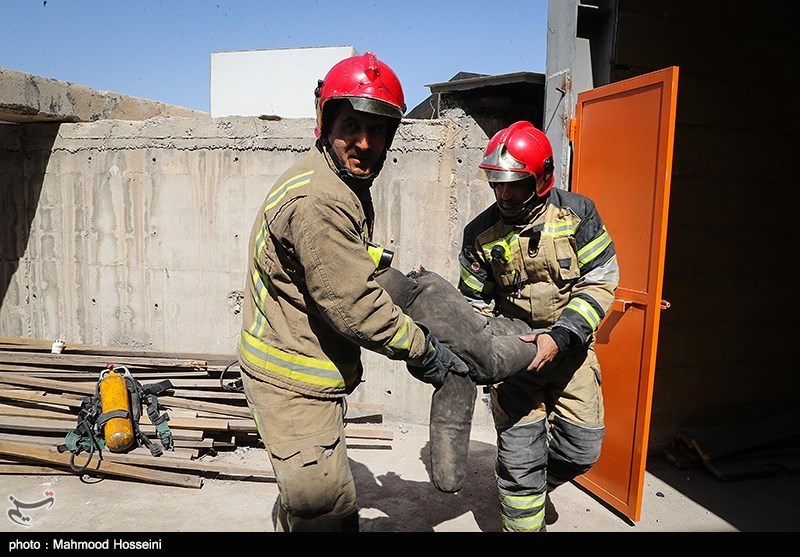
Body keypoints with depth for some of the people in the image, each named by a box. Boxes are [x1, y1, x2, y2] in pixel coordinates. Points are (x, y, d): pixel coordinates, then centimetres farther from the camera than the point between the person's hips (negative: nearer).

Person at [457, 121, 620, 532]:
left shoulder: (577, 214, -10)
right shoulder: (481, 234, -7)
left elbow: (600, 282, -12)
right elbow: (474, 303, 1)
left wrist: (559, 336, -23)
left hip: (570, 346, 1)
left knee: (582, 449, 7)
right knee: (520, 455, -2)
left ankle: (535, 485, 39)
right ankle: (524, 521, 23)